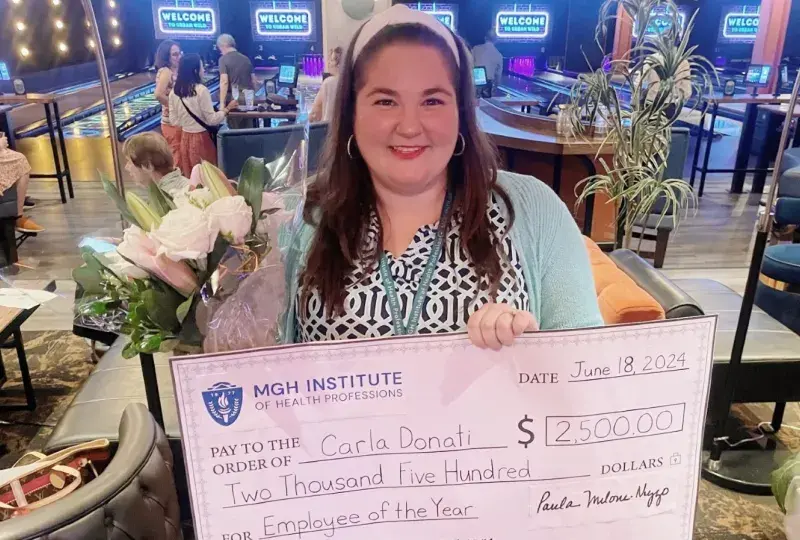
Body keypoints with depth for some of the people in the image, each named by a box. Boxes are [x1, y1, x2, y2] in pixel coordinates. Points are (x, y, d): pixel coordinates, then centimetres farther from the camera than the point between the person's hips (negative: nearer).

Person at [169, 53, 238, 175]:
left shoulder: (174, 92, 0)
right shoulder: (201, 90, -16)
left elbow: (174, 121, 5)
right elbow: (212, 120, -15)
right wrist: (227, 108, -3)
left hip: (185, 138, 6)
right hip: (202, 138, -5)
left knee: (190, 176, 14)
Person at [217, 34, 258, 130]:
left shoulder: (223, 59, -5)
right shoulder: (246, 59, 12)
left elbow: (224, 82, -16)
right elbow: (254, 81, 14)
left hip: (233, 98, -5)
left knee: (235, 130, 3)